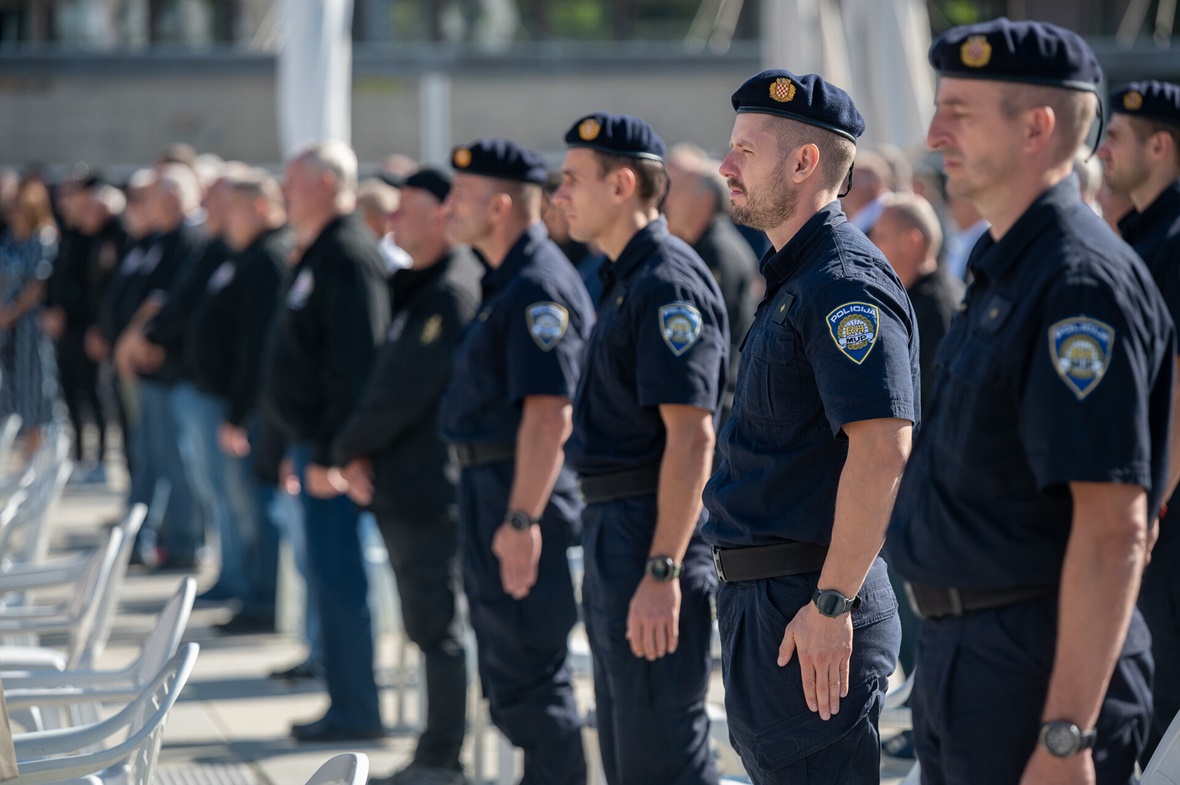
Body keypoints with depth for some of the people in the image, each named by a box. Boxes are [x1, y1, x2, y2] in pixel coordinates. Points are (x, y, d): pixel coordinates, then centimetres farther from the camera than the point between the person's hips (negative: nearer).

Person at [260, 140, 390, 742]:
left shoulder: (347, 258, -16)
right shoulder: (321, 254, 17)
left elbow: (353, 364, -23)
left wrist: (329, 454, -25)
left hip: (329, 447, -11)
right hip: (314, 442, 11)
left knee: (337, 578, -6)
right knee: (330, 577, 14)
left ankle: (356, 711, -1)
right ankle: (347, 704, 21)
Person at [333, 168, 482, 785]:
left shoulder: (452, 294, -16)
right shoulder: (417, 288, 15)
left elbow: (405, 393, -20)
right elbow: (386, 380, 19)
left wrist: (348, 449, -5)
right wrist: (359, 453, 3)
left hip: (428, 493, -10)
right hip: (401, 488, 10)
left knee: (435, 625, -3)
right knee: (426, 624, 14)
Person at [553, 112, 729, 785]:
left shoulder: (667, 283, -16)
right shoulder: (629, 280, 17)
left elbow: (691, 436, -23)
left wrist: (661, 573, -27)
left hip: (653, 536, -11)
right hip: (616, 531, 11)